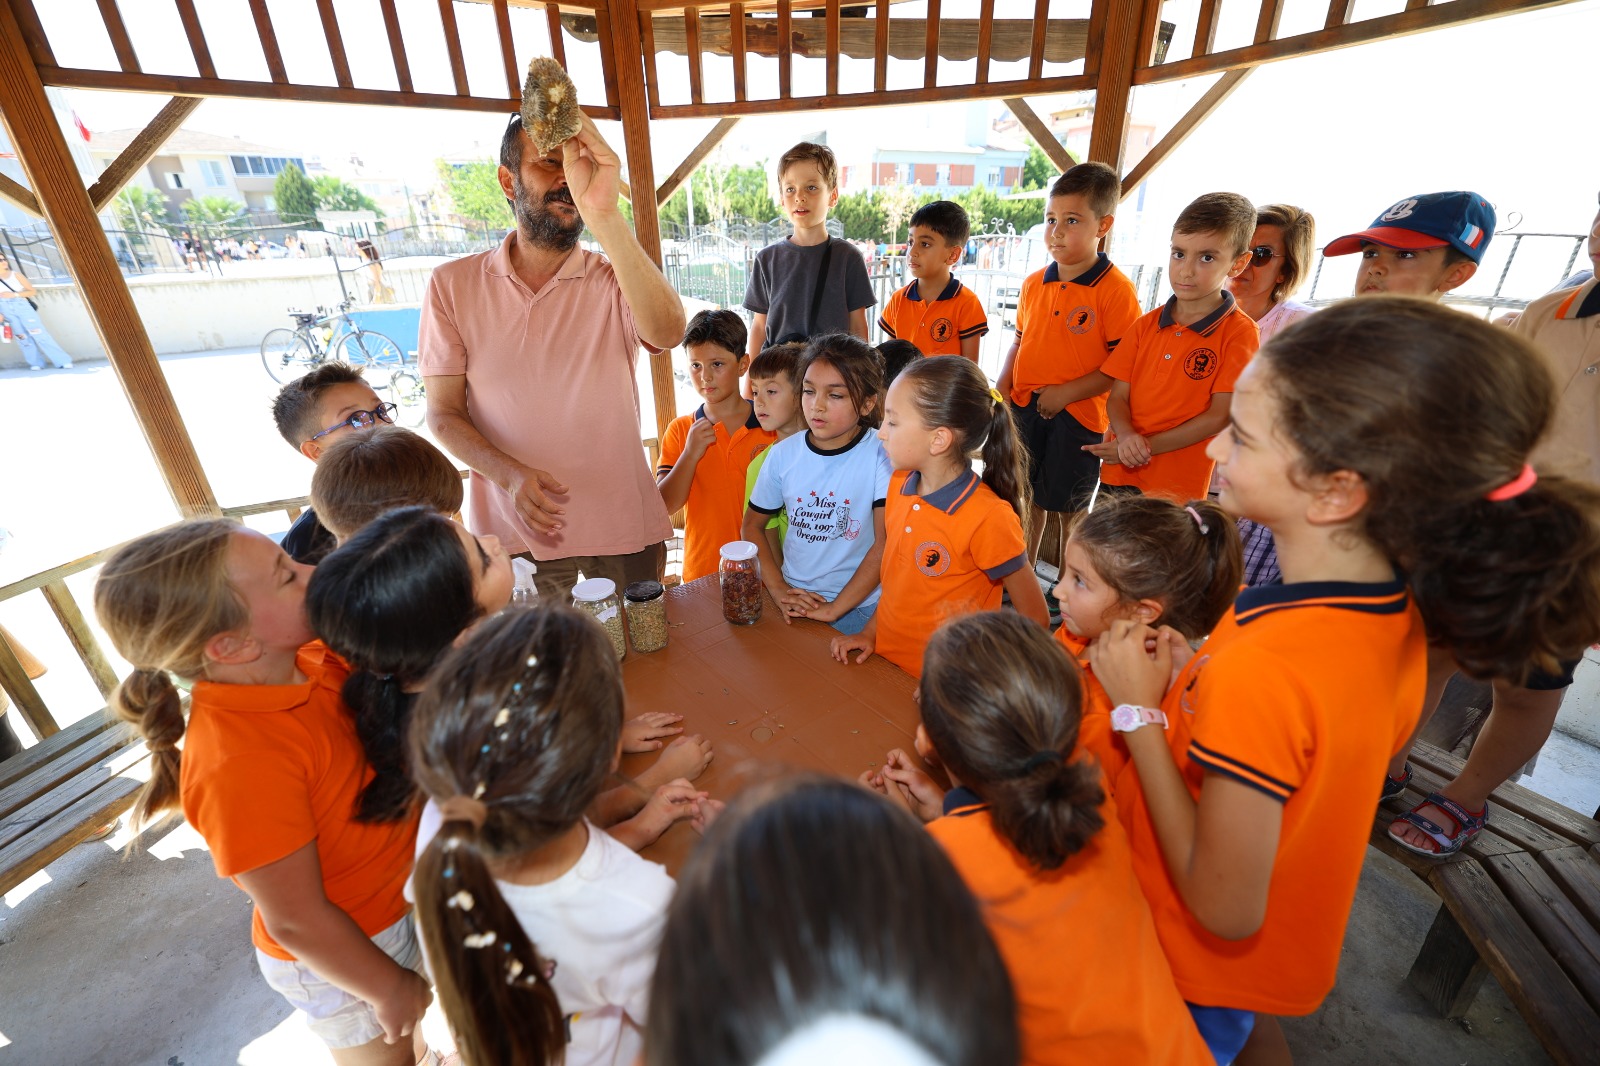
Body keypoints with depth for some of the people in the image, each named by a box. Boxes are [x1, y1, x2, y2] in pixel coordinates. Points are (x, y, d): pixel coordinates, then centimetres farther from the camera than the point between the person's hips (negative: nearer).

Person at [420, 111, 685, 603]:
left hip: (621, 525, 0)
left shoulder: (613, 278, -3)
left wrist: (604, 215, -38)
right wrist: (509, 475, -19)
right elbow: (443, 412, 0)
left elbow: (667, 332, -26)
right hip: (512, 533, 1)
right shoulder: (453, 285, 1)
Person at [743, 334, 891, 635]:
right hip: (794, 601, 3)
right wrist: (778, 588, -4)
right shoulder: (783, 453, -2)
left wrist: (834, 608, -15)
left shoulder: (881, 455, -13)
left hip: (857, 606, -3)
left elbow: (886, 543, -15)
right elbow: (752, 524, 7)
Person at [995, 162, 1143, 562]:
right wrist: (1003, 387, 3)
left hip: (1077, 416, -5)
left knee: (1070, 509, 8)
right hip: (1024, 409, 5)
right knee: (1028, 501, 18)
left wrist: (1066, 393, -19)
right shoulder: (1034, 283, 7)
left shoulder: (1115, 289, -12)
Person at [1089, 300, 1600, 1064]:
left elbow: (1226, 909, -29)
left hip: (1201, 971, -6)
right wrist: (1186, 678, -9)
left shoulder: (1260, 673, -40)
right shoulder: (1397, 611, -13)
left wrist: (1139, 709, -29)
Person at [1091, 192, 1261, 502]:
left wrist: (1147, 446, -17)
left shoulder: (1239, 332, -6)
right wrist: (1126, 436, -18)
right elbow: (1117, 397, 2)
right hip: (1118, 474, 4)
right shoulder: (1146, 325, 7)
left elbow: (1219, 416, -11)